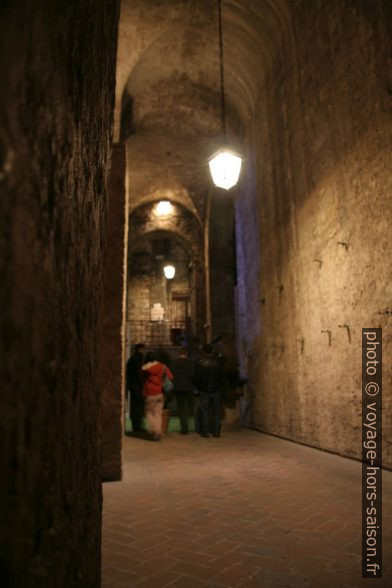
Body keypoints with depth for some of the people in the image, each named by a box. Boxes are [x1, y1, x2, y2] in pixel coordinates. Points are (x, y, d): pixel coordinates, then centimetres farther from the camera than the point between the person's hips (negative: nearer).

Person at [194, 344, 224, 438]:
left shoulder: (201, 362, -9)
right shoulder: (217, 362, -2)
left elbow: (197, 377, -6)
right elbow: (221, 376, 3)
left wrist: (198, 387, 10)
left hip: (204, 390, -2)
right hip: (216, 390, 2)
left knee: (205, 411, 5)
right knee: (216, 411, 9)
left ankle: (205, 432, 5)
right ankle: (216, 432, 9)